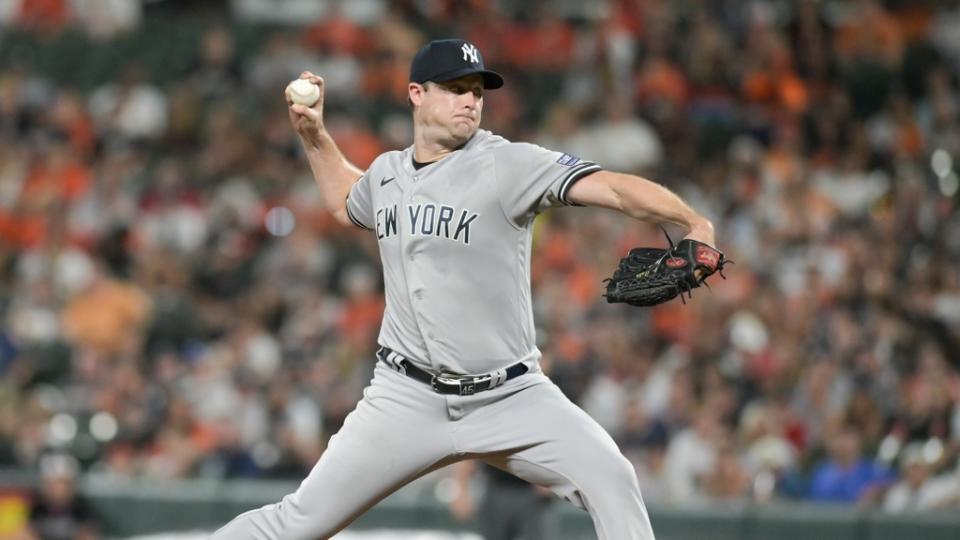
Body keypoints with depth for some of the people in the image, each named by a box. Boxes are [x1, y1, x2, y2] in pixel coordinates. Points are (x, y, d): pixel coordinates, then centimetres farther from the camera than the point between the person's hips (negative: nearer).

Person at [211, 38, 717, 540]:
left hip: (512, 398, -3)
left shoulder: (507, 164, -11)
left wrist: (692, 222, -41)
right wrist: (313, 135, 20)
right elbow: (347, 203, 32)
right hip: (408, 398, 3)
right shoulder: (386, 172, 6)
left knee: (609, 478, -23)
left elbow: (612, 186, -26)